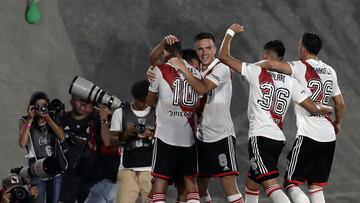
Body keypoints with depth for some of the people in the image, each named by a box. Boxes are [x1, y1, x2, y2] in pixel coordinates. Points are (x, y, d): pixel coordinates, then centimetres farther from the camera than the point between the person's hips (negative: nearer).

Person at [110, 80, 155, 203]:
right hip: (128, 169, -1)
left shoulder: (156, 113, 8)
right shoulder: (120, 113, 6)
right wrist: (126, 134, -12)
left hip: (151, 169, 1)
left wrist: (151, 135, -11)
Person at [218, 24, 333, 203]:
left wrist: (230, 32, 15)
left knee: (270, 183, -17)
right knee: (251, 182, 23)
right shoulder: (290, 81, 9)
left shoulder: (256, 72, -2)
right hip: (279, 138, 6)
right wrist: (323, 110, 30)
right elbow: (313, 109, 6)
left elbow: (223, 56, 0)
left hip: (260, 136, -6)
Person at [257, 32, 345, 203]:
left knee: (291, 184, -1)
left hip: (308, 136, -6)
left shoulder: (301, 68, -8)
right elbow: (340, 104, 20)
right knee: (316, 187, 12)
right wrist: (337, 123, 37)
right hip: (329, 136, 6)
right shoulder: (330, 71, 12)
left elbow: (272, 64, -23)